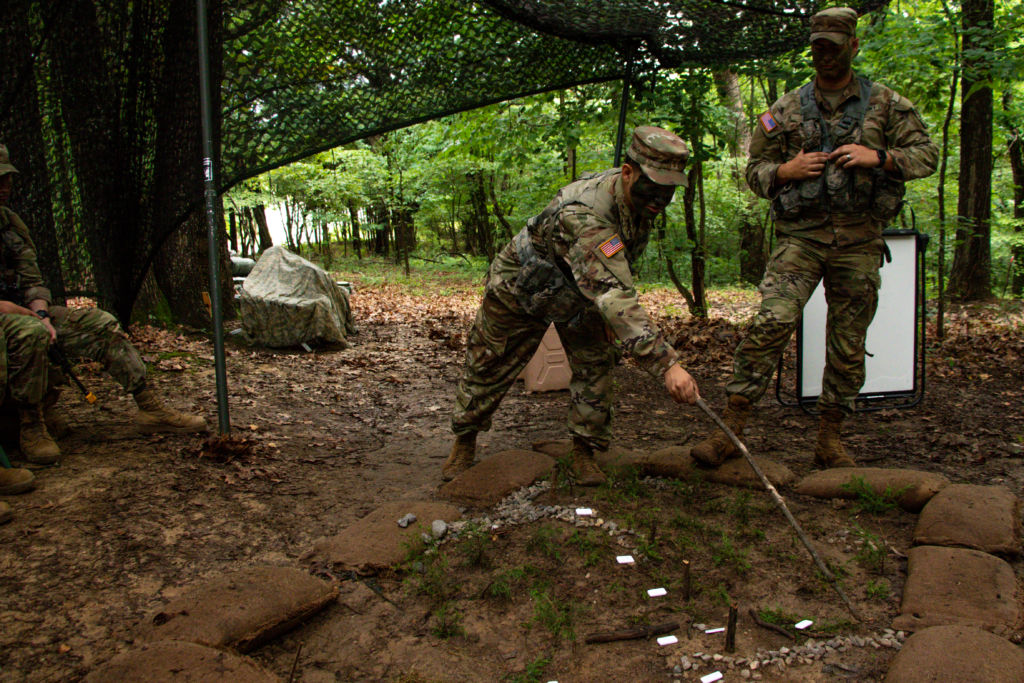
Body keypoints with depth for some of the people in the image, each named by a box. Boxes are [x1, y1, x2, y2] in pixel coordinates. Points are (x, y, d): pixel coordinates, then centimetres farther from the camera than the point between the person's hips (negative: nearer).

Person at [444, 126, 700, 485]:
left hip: (578, 294, 7)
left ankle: (583, 452, 10)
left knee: (595, 363, -3)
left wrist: (609, 313, 2)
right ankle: (465, 441, 29)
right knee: (489, 366, 7)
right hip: (522, 287, -6)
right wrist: (667, 363, -59)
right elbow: (614, 296, -54)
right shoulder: (585, 215, -45)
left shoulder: (639, 200, -17)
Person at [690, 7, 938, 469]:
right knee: (771, 323, -21)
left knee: (847, 347, 5)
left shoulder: (886, 105, 9)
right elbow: (754, 171, 12)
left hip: (859, 242, 2)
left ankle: (829, 441, 19)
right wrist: (786, 171, -10)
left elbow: (926, 154, 7)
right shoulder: (784, 111, 9)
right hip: (801, 235, -1)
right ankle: (731, 430, -16)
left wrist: (878, 157, -12)